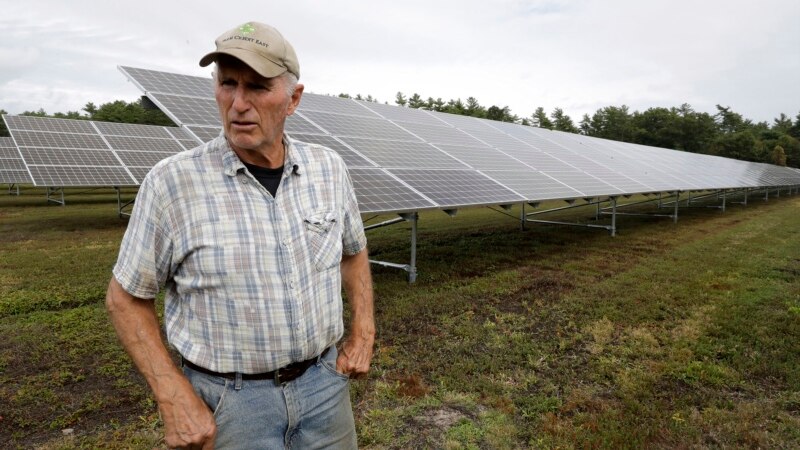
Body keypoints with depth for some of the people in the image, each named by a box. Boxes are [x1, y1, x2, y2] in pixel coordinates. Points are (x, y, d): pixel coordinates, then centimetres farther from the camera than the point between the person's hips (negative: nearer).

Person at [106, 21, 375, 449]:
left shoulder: (328, 168, -5)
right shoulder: (172, 182, -15)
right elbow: (126, 298, -5)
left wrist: (363, 334, 4)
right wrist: (175, 397, -11)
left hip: (324, 381, 4)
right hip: (227, 399, -3)